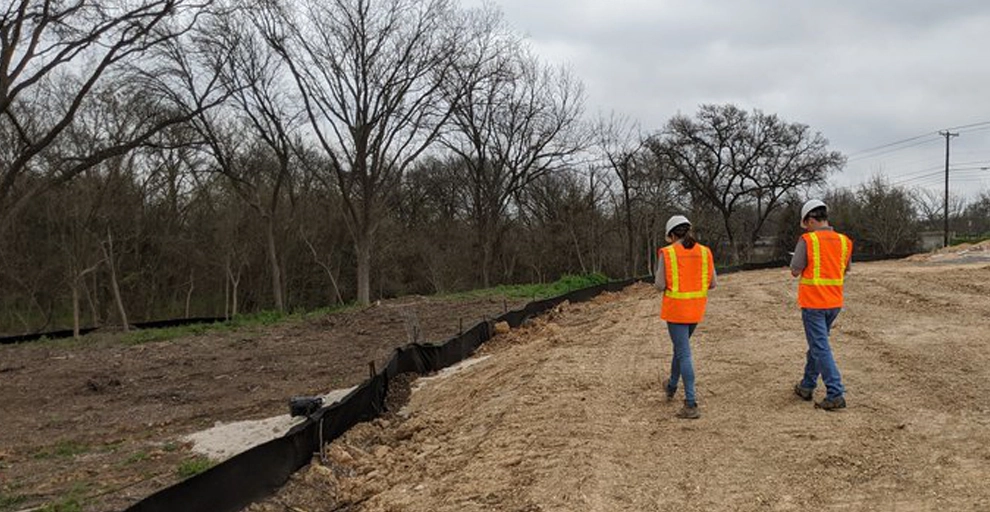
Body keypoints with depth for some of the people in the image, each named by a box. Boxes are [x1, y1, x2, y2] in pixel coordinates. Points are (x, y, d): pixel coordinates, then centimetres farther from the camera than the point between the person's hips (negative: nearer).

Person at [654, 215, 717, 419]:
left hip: (676, 309, -5)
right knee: (680, 346, 26)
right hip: (696, 309, 5)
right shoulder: (704, 252, 0)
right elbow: (712, 283, 2)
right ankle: (671, 387, 44)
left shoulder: (667, 253, -12)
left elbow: (660, 285, -12)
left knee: (684, 353, -3)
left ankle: (691, 405, -7)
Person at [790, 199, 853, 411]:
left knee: (821, 348, -4)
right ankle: (807, 386, 30)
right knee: (817, 343, 20)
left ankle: (835, 395, -9)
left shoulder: (807, 240, -13)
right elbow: (844, 270, 15)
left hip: (813, 302, -6)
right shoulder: (844, 241, 4)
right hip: (834, 302, 6)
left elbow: (795, 271, -12)